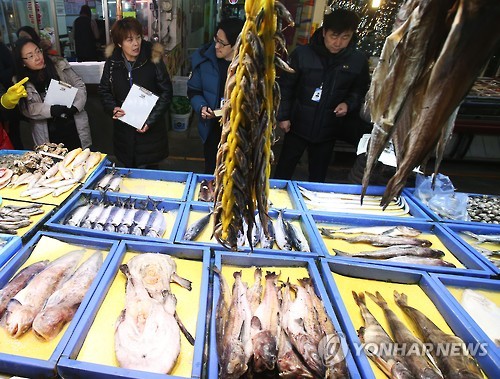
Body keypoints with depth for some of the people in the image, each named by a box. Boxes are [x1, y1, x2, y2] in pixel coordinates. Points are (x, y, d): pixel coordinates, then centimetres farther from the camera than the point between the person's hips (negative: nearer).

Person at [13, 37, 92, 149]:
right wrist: (52, 110, -24)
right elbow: (28, 109, -7)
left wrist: (75, 107, -15)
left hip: (74, 126, 0)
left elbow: (80, 86, 1)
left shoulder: (60, 65, -2)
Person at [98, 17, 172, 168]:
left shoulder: (153, 59, -9)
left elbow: (166, 91, -7)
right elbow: (104, 90, 11)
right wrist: (113, 108, -11)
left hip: (150, 129, -3)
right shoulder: (112, 62, 0)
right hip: (123, 129, 3)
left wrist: (151, 120, -14)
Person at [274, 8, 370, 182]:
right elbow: (286, 86, -2)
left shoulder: (358, 60, -3)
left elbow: (360, 91, 10)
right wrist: (283, 116, -4)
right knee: (283, 171, 10)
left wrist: (348, 104, -9)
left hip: (328, 130, 2)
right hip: (298, 125, -1)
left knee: (318, 177, 14)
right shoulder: (302, 53, -9)